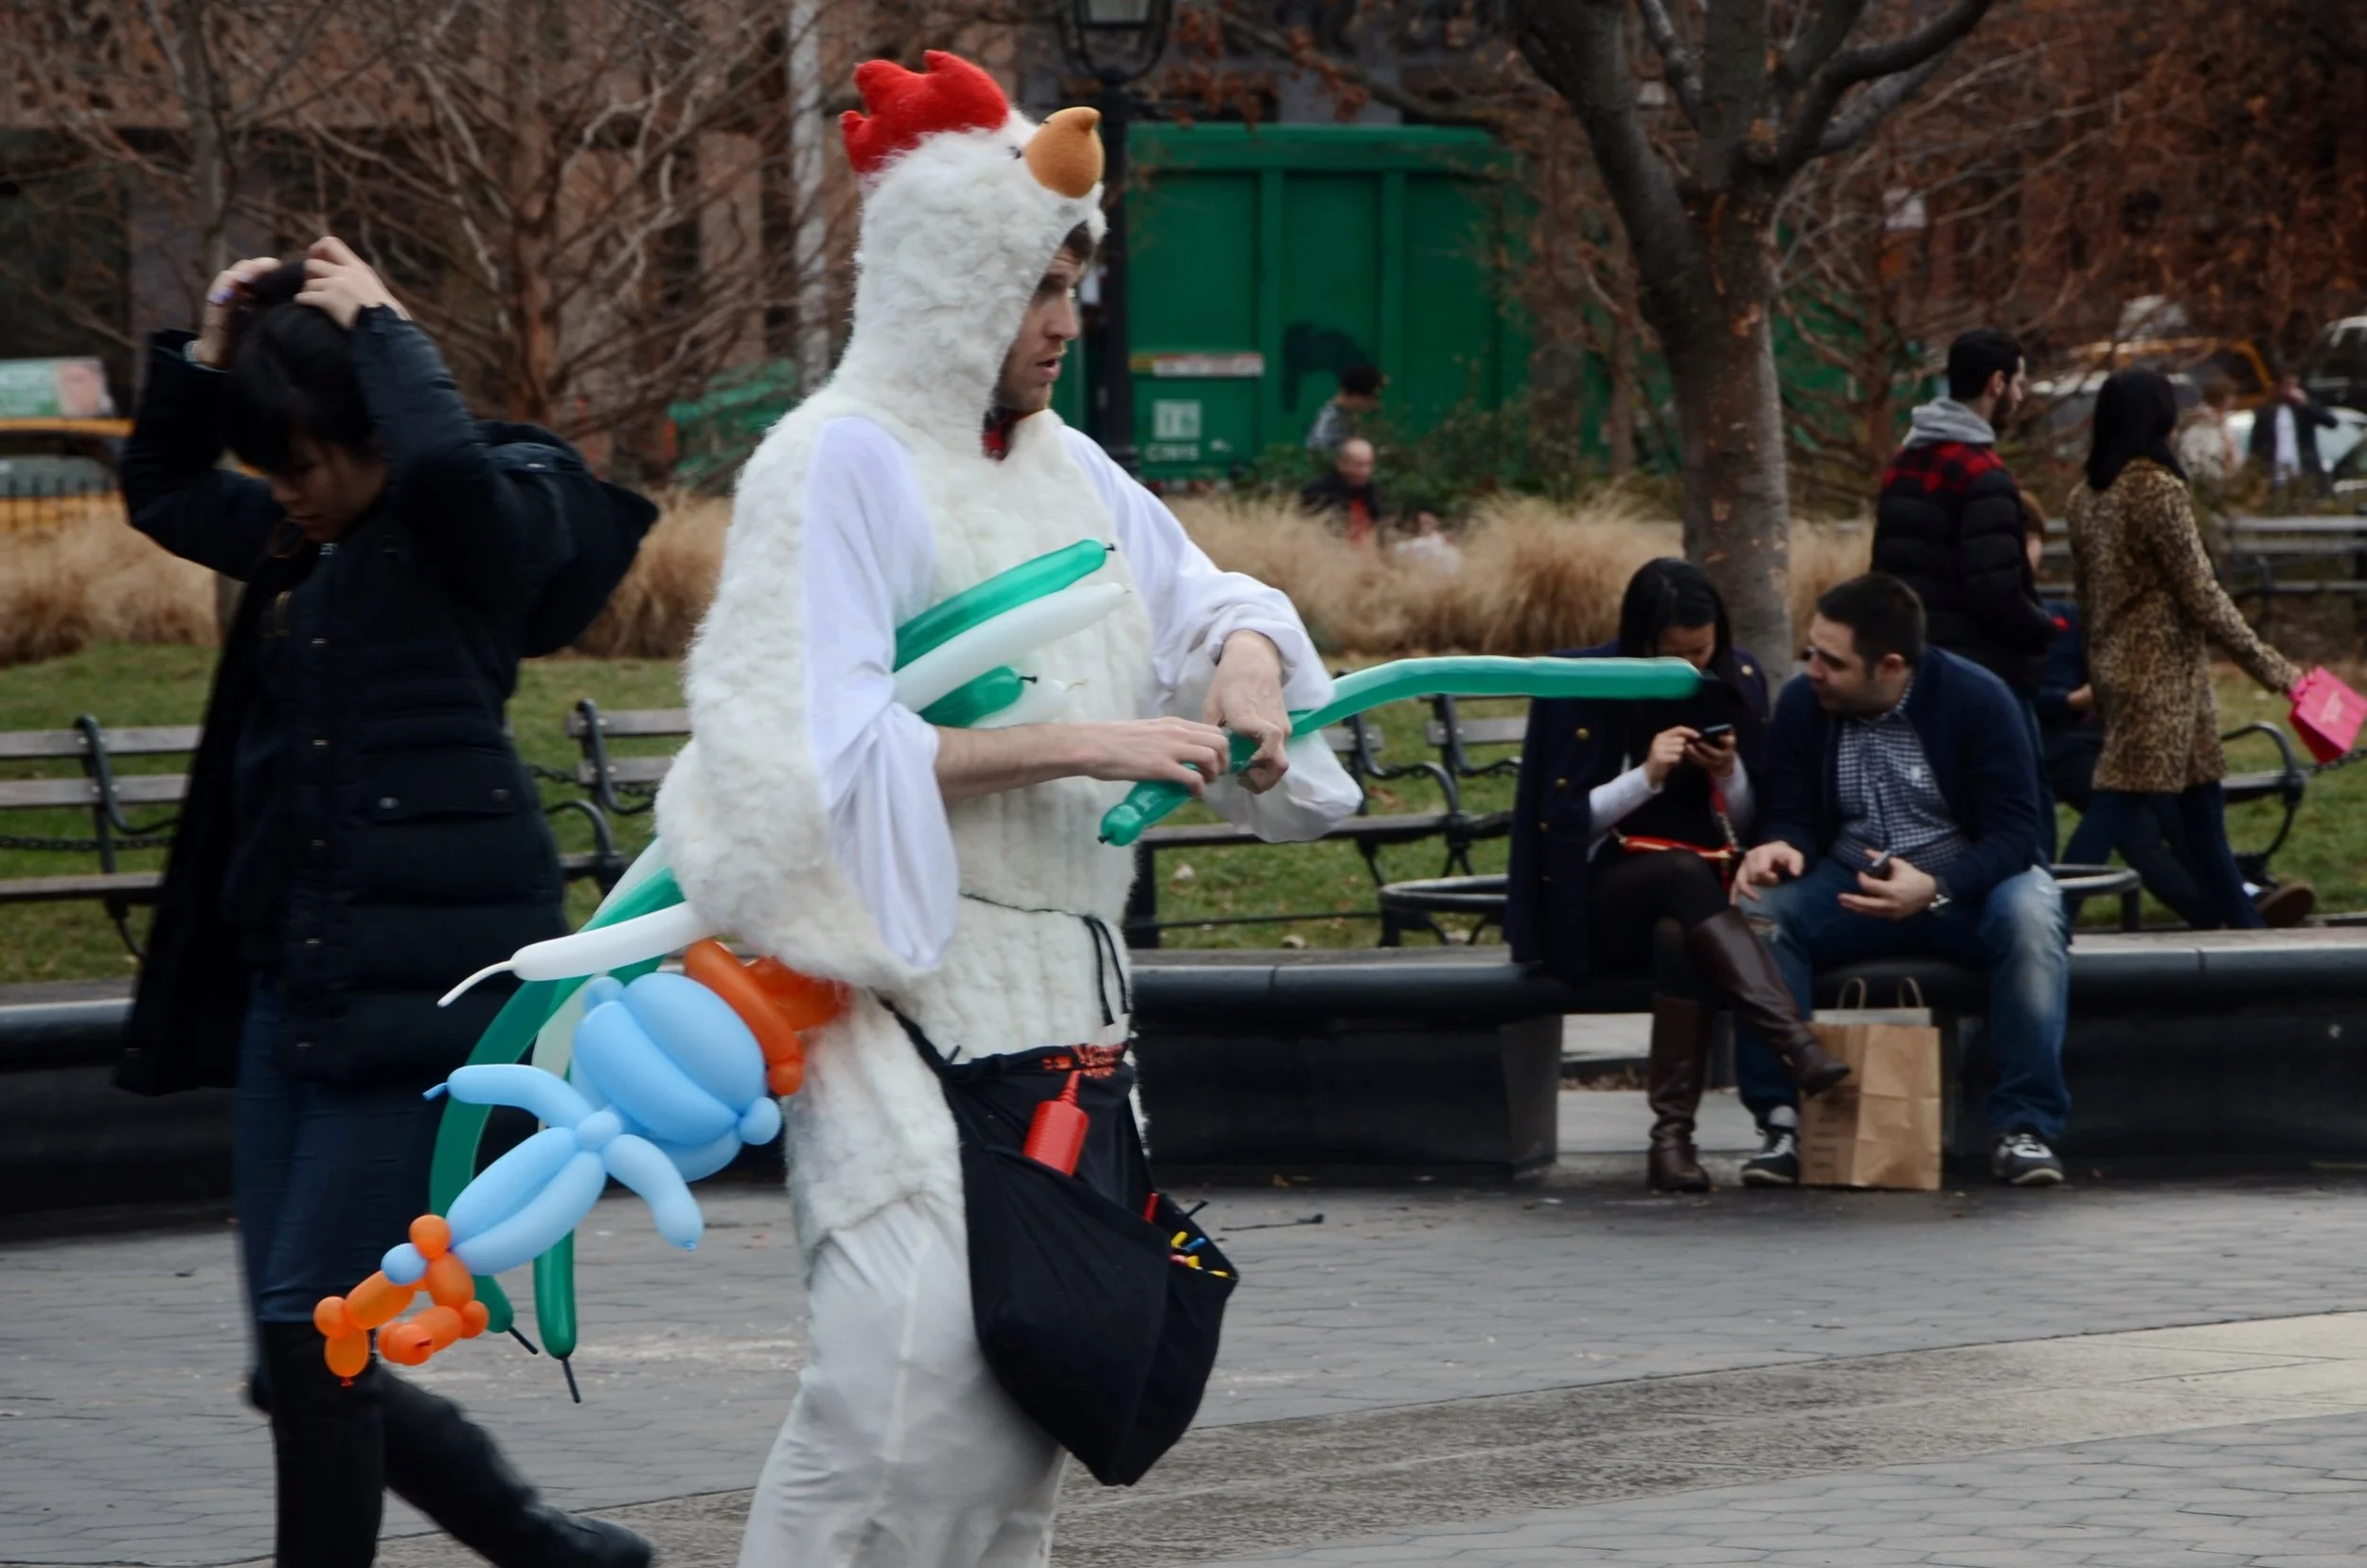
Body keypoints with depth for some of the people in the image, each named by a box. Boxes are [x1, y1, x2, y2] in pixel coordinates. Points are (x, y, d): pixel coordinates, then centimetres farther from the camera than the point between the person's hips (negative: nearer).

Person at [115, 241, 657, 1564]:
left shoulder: (475, 534, -7)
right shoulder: (305, 546, 15)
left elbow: (445, 456, -30)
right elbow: (161, 490, 31)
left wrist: (380, 325, -13)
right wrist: (212, 350, 14)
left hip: (416, 979, -9)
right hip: (292, 981, 9)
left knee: (310, 1337, -13)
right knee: (311, 1363, 8)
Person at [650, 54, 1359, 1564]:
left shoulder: (1060, 464, 12)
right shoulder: (842, 465, -10)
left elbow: (1203, 593, 22)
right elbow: (822, 747, -18)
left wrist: (1243, 663, -2)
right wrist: (1068, 746, -21)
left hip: (1055, 987, 8)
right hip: (899, 974, -8)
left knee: (1032, 1370, 6)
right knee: (910, 1357, -19)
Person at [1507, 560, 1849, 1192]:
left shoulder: (1736, 680, 8)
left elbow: (1746, 821, 11)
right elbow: (1564, 820, -5)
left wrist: (1729, 774, -10)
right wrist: (1647, 776, -18)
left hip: (1707, 884, 2)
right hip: (1608, 887, -2)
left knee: (1681, 934, -36)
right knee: (1682, 875, -38)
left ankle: (1673, 1135, -41)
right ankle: (1800, 1046, -50)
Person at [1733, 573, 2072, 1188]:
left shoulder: (1975, 699, -13)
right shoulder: (1803, 704, -2)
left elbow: (2014, 833, -16)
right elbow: (1789, 814, 3)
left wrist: (1935, 888, -35)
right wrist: (1781, 846, -24)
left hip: (1964, 886, -3)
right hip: (1849, 888, 3)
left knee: (2032, 914, -36)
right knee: (1760, 912, -27)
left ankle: (2023, 1126, -29)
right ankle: (1781, 1120, -23)